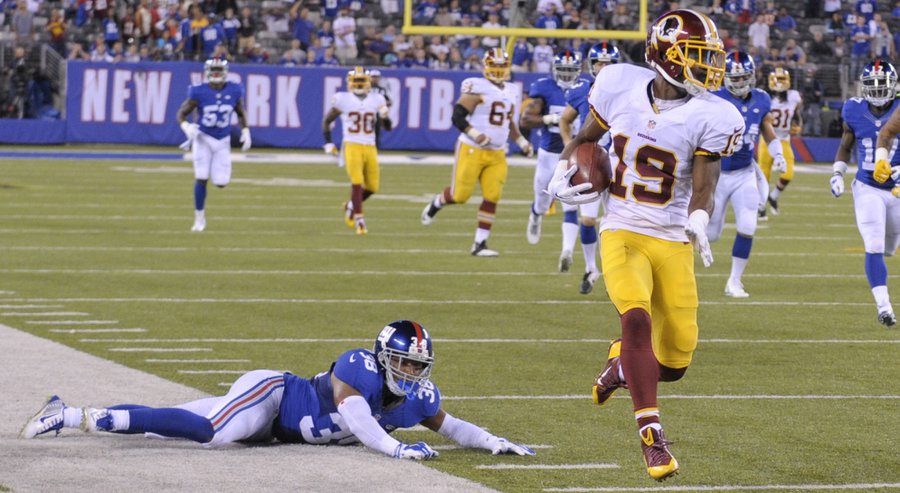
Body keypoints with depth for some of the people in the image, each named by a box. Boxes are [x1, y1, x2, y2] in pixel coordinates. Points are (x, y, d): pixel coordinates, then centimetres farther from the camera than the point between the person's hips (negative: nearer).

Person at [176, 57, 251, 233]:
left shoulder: (234, 91, -7)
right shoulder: (199, 93, -14)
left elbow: (240, 113, 10)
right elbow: (182, 113, -7)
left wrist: (245, 131, -2)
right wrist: (186, 126, -26)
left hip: (223, 141, 2)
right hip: (203, 138, -2)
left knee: (221, 182, -3)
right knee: (201, 178, -10)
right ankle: (199, 218, 4)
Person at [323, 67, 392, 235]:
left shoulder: (376, 100, 6)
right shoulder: (343, 100, -1)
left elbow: (388, 127, 11)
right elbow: (326, 121, 9)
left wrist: (384, 117, -11)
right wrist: (328, 144, 1)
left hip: (370, 148, 4)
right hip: (352, 147, -4)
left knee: (372, 187, 5)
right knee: (357, 182, -17)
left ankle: (351, 205, 32)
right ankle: (359, 220, -11)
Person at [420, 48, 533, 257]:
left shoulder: (511, 92, 13)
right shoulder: (477, 88, -11)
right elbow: (458, 117, -15)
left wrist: (522, 142, 16)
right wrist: (474, 134, -26)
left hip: (497, 154, 6)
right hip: (472, 150, -6)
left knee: (492, 198, -3)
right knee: (460, 195, -2)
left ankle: (479, 244, 4)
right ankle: (436, 203, 32)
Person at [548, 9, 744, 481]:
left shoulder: (709, 118, -9)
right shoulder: (622, 87, -3)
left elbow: (703, 188, -15)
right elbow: (586, 135, 17)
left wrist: (698, 223, -34)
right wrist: (561, 175, 10)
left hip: (673, 243, 0)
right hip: (621, 235, 0)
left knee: (673, 365, 1)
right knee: (636, 317, -27)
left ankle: (622, 361, 38)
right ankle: (652, 437, -22)